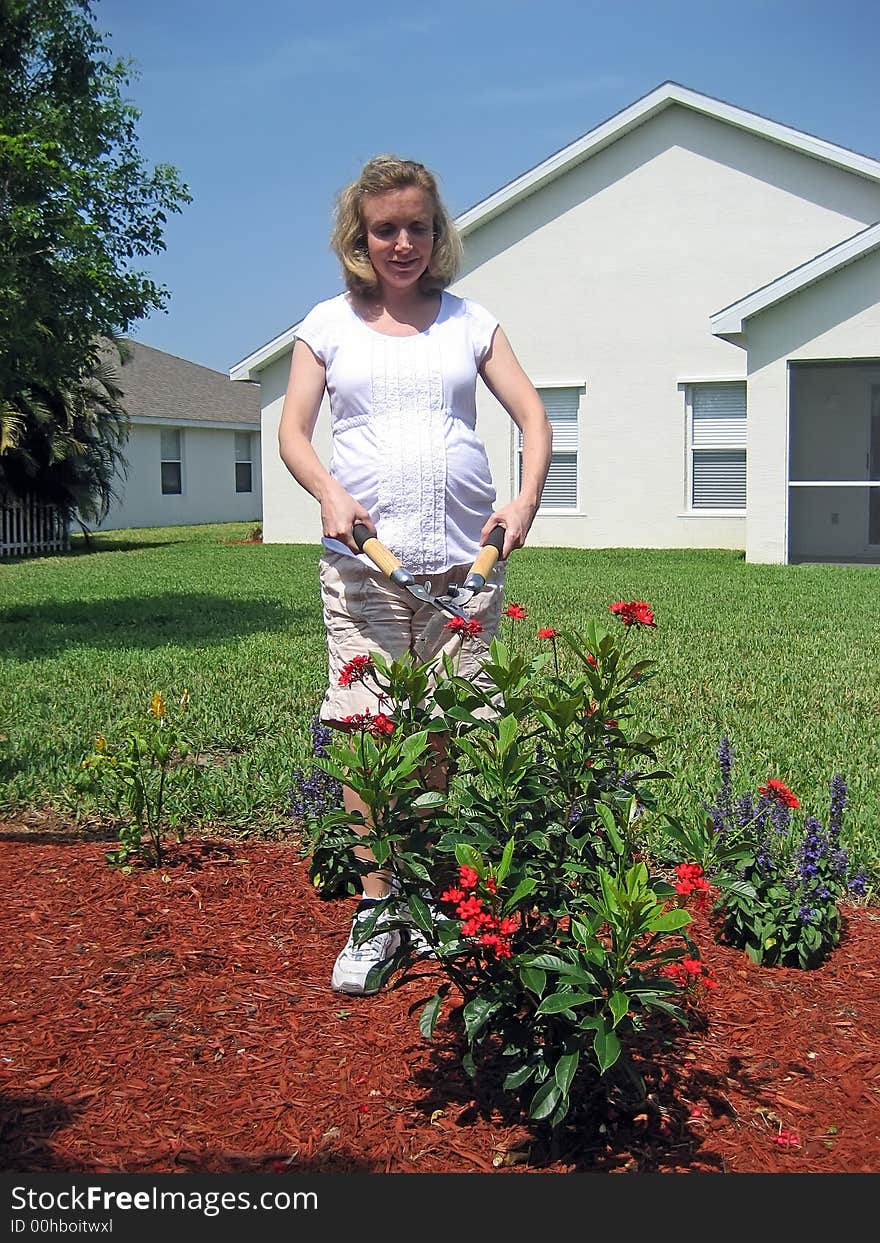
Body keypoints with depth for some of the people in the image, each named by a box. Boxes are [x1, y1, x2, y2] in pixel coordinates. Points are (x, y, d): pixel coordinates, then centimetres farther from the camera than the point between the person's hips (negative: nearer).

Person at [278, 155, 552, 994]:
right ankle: (376, 910, 4)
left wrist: (528, 497, -9)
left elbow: (532, 415, 10)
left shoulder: (469, 321, 13)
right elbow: (292, 431, 6)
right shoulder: (330, 324, 11)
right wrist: (329, 492, -15)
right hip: (363, 557, -1)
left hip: (465, 557, 1)